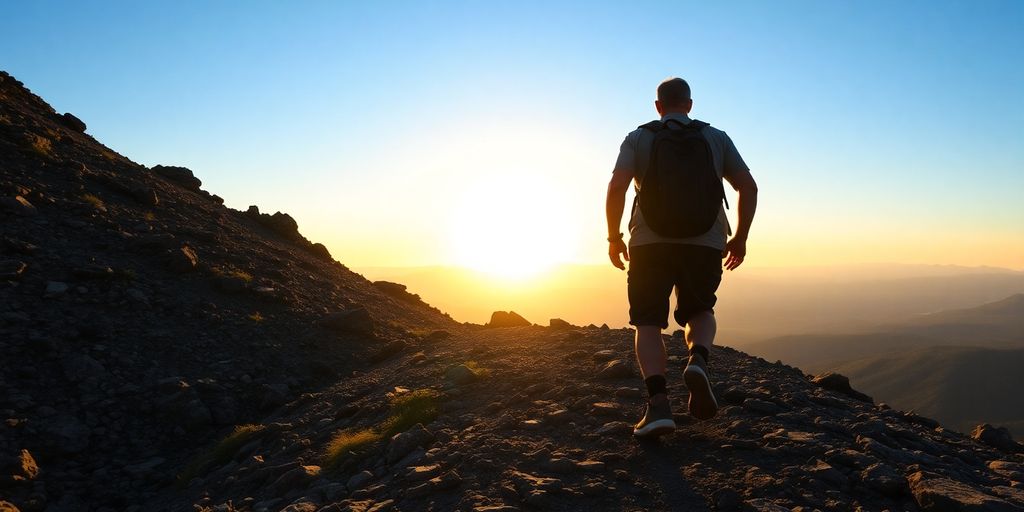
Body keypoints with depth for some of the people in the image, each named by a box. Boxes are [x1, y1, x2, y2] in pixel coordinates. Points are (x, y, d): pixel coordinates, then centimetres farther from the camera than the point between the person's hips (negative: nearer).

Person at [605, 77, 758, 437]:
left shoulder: (638, 138, 9)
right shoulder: (717, 138, 15)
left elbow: (616, 187, -6)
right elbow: (748, 187, 6)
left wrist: (613, 237, 4)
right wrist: (740, 238, 15)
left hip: (649, 242, -1)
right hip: (705, 244, 2)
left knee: (648, 324, 6)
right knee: (701, 312, 22)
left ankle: (658, 403, -13)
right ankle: (698, 360, -9)